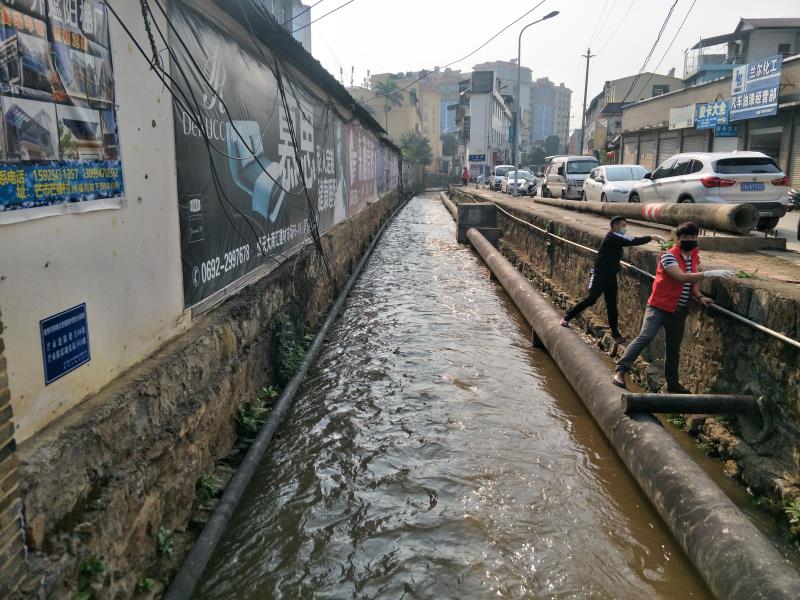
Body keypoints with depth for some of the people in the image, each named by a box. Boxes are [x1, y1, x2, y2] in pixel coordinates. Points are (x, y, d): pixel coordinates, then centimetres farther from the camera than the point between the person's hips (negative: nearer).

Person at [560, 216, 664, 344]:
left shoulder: (616, 239, 14)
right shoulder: (613, 237, -15)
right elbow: (634, 241, -20)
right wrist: (652, 237, -17)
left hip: (610, 276, 9)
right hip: (600, 274, -9)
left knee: (612, 304, 8)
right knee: (591, 299, -11)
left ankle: (615, 332, 13)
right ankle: (567, 317, 3)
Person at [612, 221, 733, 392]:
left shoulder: (695, 258, 9)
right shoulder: (669, 255, -15)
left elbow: (692, 282, 17)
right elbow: (682, 277, -28)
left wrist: (699, 297, -1)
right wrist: (709, 274, -33)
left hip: (679, 311, 7)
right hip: (659, 307, -7)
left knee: (674, 348, 14)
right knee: (645, 337, -19)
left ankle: (672, 383, 26)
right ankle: (620, 370, -12)